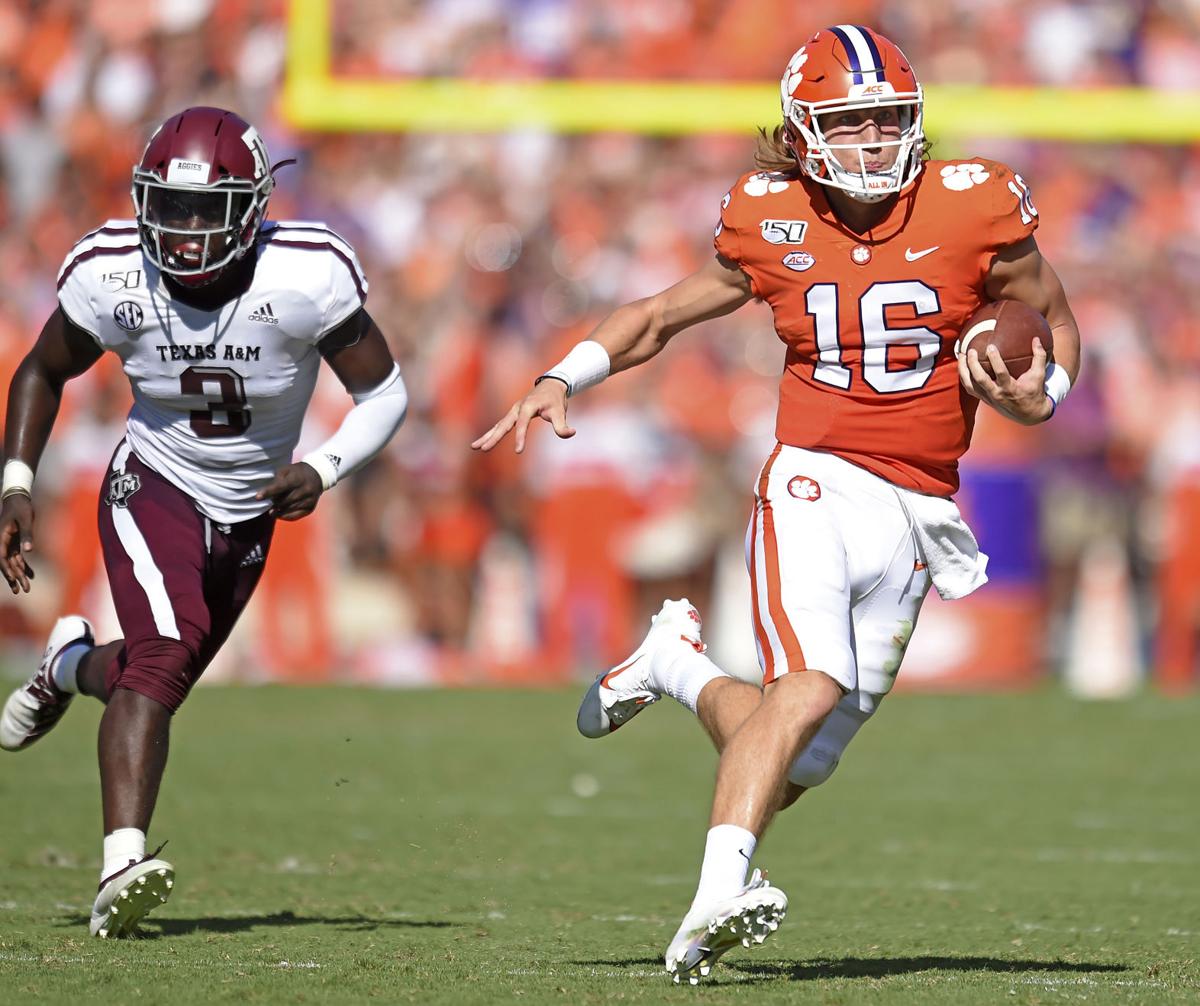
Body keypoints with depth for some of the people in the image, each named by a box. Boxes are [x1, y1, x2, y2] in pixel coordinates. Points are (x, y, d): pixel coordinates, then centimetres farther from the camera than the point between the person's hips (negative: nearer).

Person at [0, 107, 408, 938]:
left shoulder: (307, 278, -24)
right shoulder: (112, 276, -19)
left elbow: (384, 393, -12)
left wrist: (323, 470, -28)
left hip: (248, 516, 2)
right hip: (153, 487, -2)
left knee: (163, 678, 16)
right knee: (164, 654, -26)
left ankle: (73, 665, 51)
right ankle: (123, 864, -34)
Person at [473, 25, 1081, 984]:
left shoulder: (972, 212, 0)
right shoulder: (771, 228, 2)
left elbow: (1056, 326, 13)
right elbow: (658, 315, 17)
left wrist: (1037, 398, -8)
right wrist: (562, 380, 2)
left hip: (915, 514, 2)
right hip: (814, 483, -2)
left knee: (795, 769, 2)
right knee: (812, 681, -29)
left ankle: (679, 667, 30)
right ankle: (717, 896, -34)